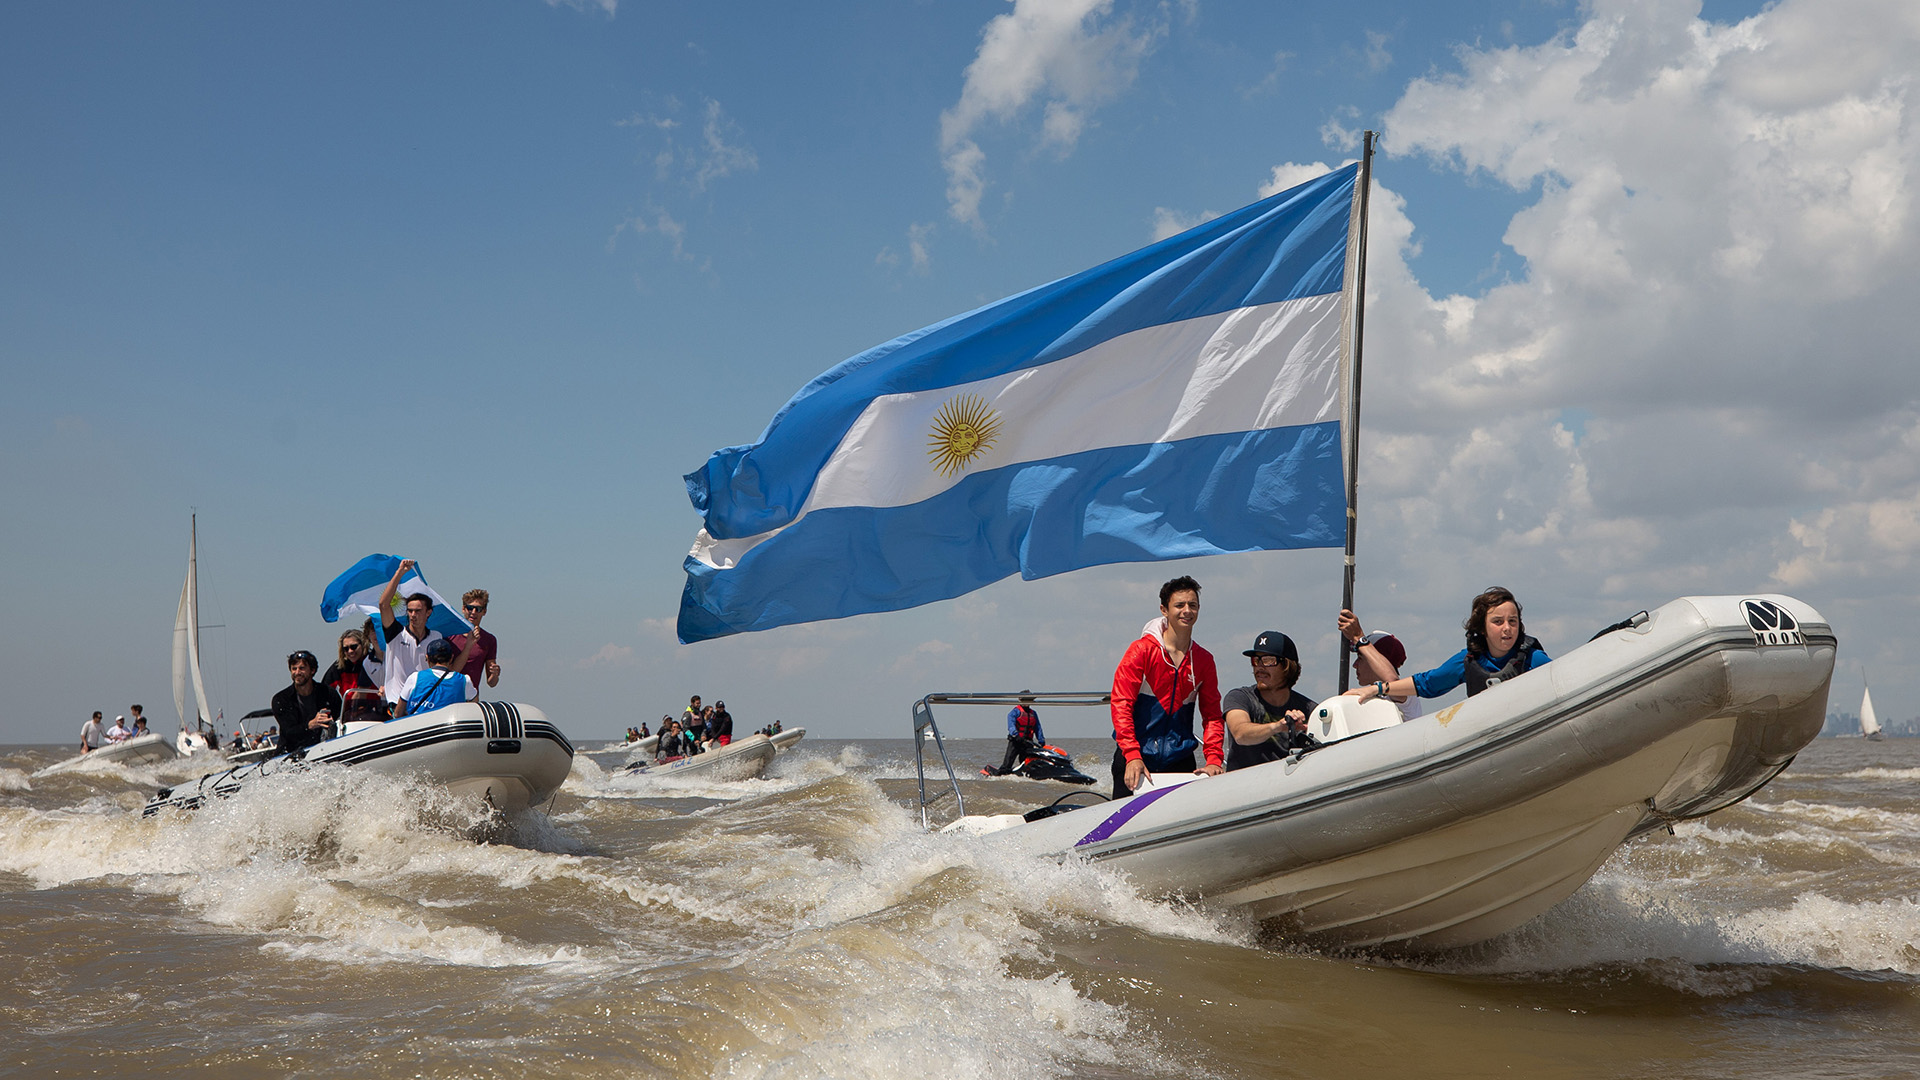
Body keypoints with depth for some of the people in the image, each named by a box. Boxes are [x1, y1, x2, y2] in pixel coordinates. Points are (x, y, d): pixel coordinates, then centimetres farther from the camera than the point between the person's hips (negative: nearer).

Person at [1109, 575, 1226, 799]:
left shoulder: (1204, 660, 9)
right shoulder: (1141, 650, -3)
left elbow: (1212, 715, 10)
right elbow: (1121, 704, -9)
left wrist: (1213, 759, -6)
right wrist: (1133, 756, -20)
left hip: (1180, 759, 3)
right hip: (1136, 758, -3)